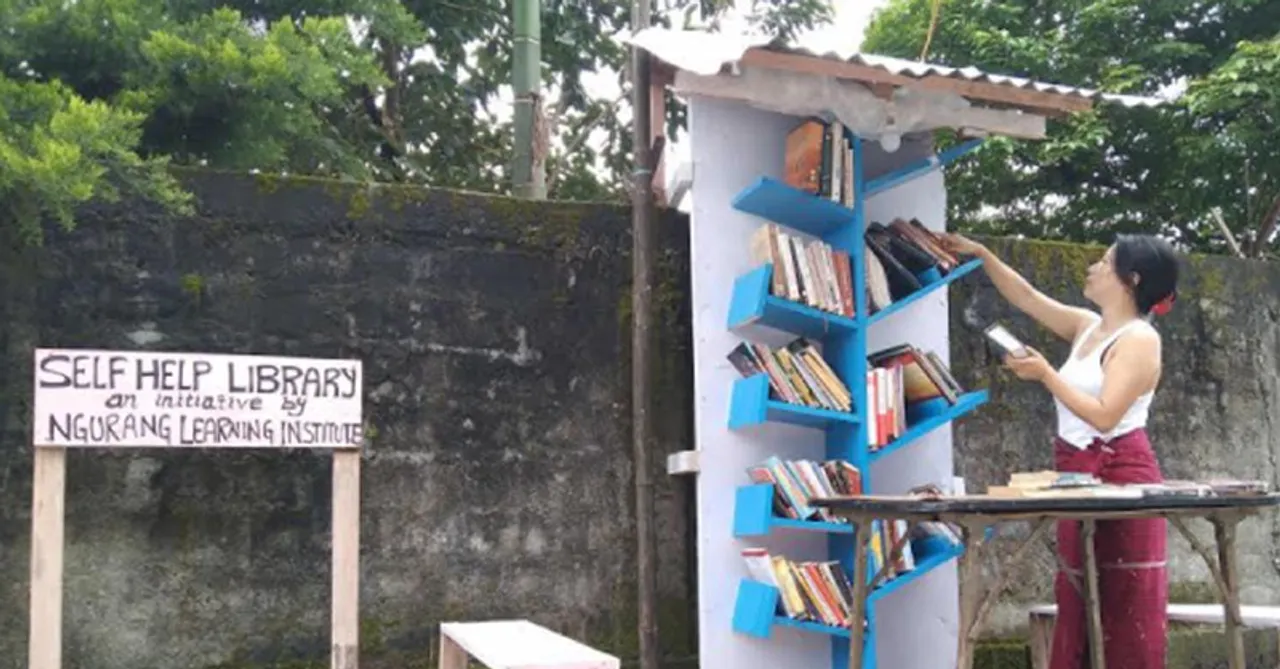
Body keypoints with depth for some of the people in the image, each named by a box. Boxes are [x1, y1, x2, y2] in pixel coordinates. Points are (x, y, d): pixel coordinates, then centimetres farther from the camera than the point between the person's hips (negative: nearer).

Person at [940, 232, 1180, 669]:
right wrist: (981, 254, 14)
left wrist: (1045, 375, -16)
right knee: (1079, 604, 9)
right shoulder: (1086, 327, 13)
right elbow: (1027, 298, 19)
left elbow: (1104, 416, -19)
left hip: (1121, 477, -8)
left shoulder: (1139, 339, -11)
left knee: (1125, 608, -4)